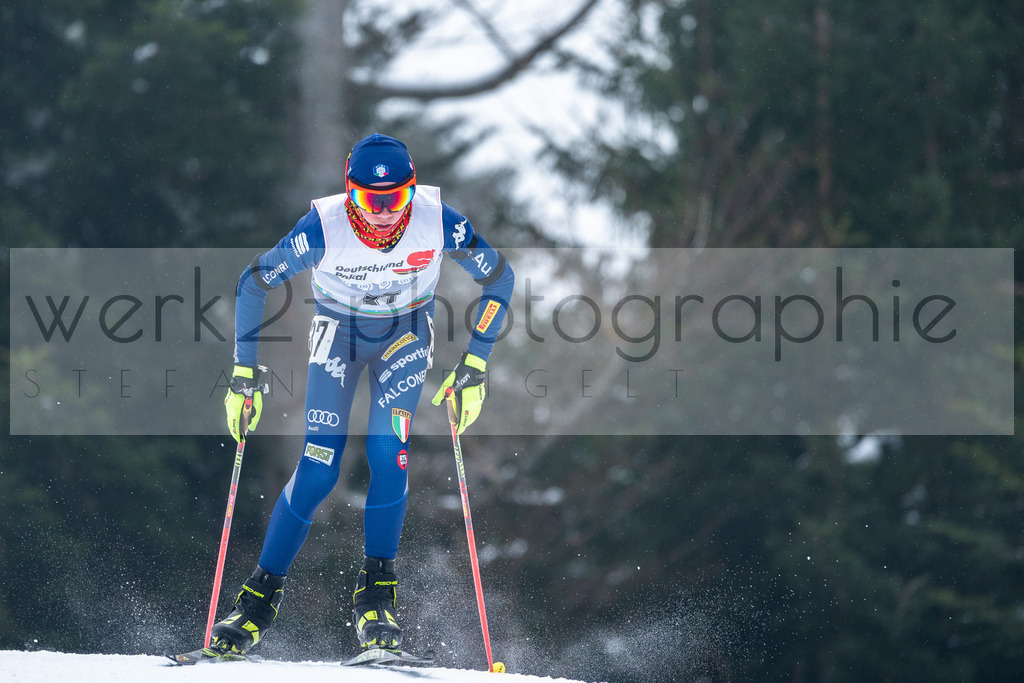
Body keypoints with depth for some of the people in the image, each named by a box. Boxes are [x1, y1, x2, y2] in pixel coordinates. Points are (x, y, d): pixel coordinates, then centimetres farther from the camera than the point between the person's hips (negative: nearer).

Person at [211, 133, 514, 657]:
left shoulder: (437, 221, -27)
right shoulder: (324, 228, -30)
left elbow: (498, 277, -12)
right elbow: (252, 283, -16)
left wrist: (474, 365, -15)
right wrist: (245, 371, -17)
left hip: (405, 334, 1)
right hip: (338, 332, -1)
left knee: (387, 451, -21)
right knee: (318, 466, -14)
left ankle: (376, 597, -10)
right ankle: (260, 596, -3)